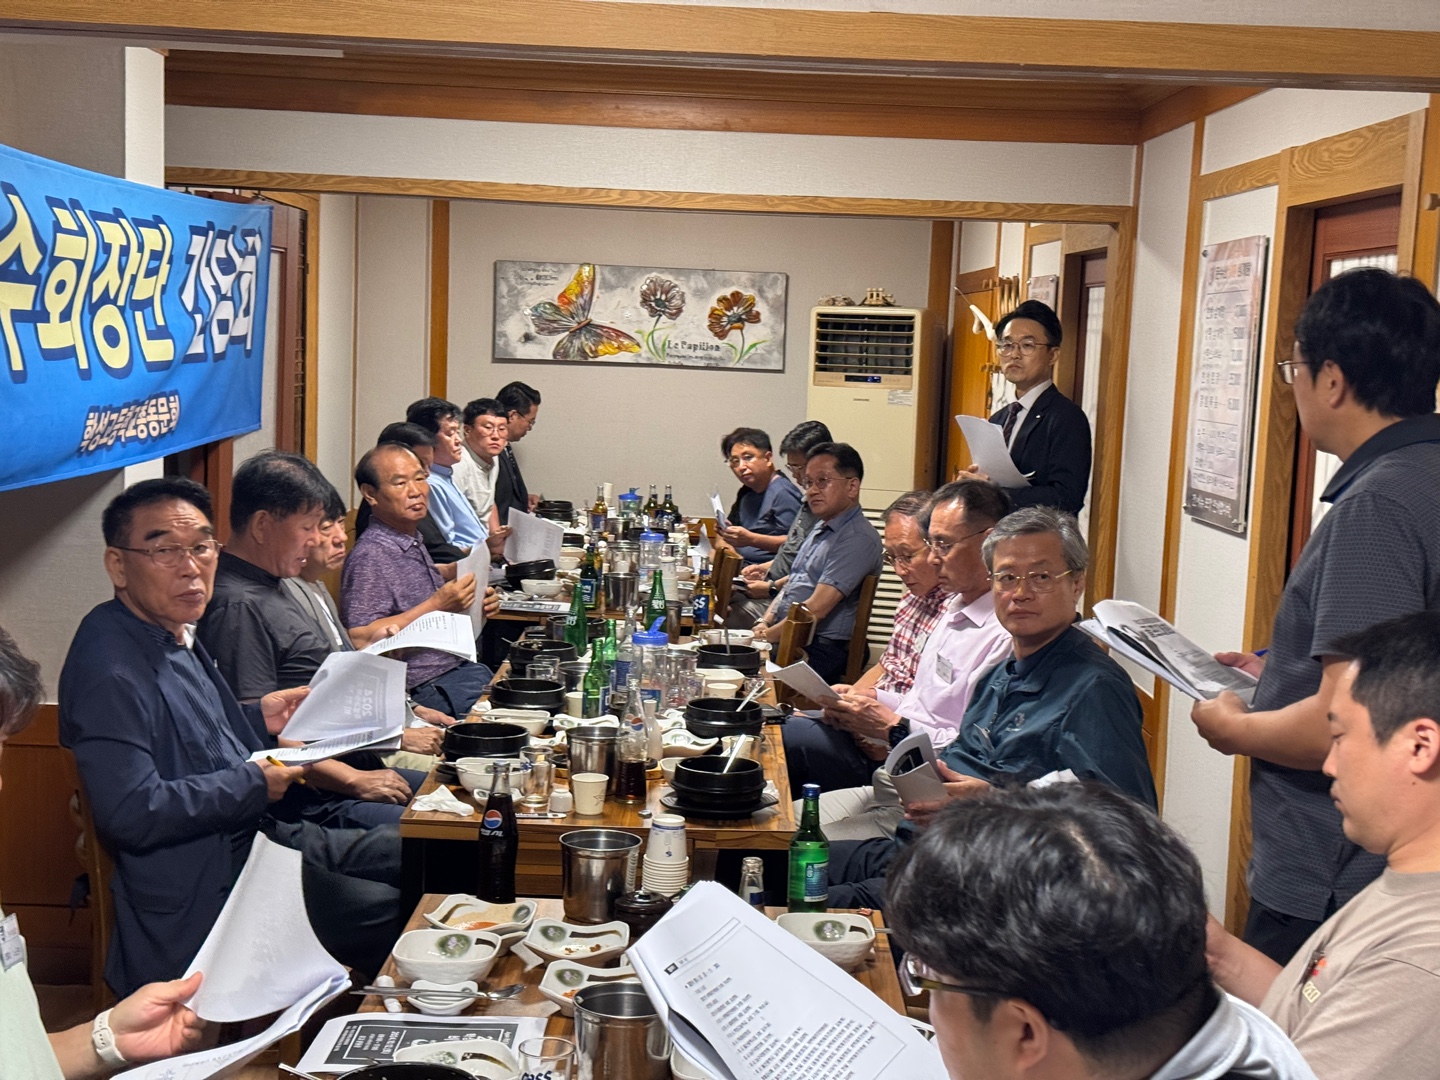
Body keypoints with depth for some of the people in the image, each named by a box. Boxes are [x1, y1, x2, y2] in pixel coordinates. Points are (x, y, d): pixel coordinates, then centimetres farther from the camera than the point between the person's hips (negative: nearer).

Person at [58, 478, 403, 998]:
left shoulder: (174, 634, 11)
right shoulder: (110, 668, -22)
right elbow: (131, 813, -29)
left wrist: (258, 720, 9)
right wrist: (252, 783, -18)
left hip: (260, 838, 10)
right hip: (204, 895, -10)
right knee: (400, 914, -14)